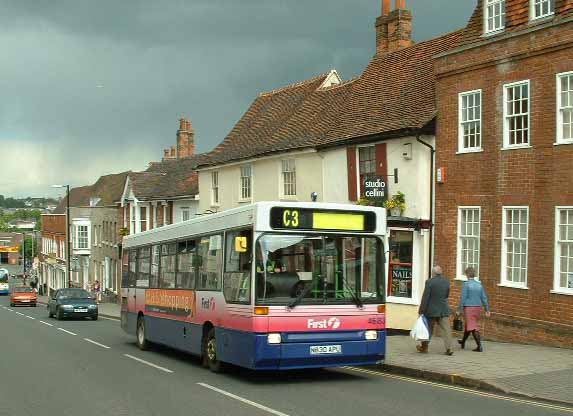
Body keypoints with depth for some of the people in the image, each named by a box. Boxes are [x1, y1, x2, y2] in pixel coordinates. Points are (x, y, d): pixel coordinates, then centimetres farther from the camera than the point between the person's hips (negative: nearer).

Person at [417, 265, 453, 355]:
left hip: (431, 310, -3)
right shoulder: (446, 282, 3)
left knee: (428, 328, 11)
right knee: (446, 329, -1)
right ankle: (449, 348, -10)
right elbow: (447, 295, 14)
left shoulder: (429, 282, -12)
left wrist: (421, 311, -9)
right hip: (444, 310, 3)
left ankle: (424, 347, 24)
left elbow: (425, 297, -13)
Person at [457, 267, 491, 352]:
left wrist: (459, 310, -9)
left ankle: (479, 346, -14)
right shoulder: (479, 285, 6)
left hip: (469, 308, -6)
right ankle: (463, 342, 39)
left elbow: (463, 298, -14)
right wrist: (487, 310, 10)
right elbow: (484, 298, 7)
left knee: (473, 328, -6)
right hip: (478, 307, 6)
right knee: (468, 325, 22)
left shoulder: (466, 284, -11)